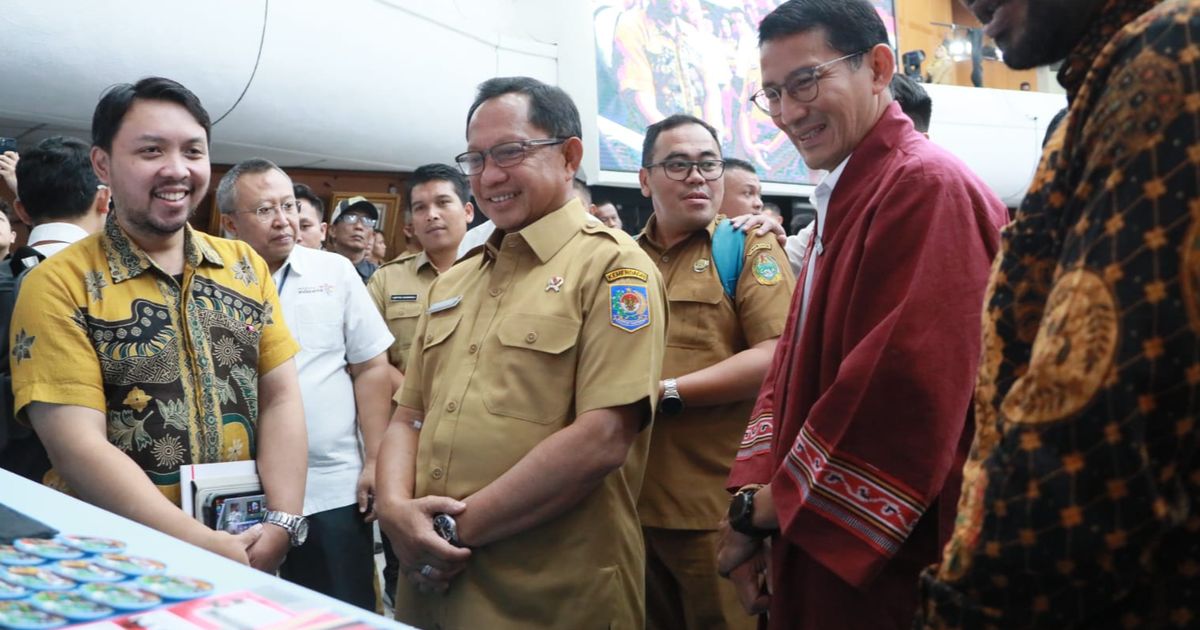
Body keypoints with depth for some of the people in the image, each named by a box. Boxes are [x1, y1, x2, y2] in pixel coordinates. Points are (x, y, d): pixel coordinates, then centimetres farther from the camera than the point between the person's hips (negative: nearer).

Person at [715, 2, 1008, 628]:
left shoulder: (928, 189, -17)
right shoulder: (841, 203, 13)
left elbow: (909, 394, -25)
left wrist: (768, 507, -15)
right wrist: (755, 494, -1)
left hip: (889, 571, -9)